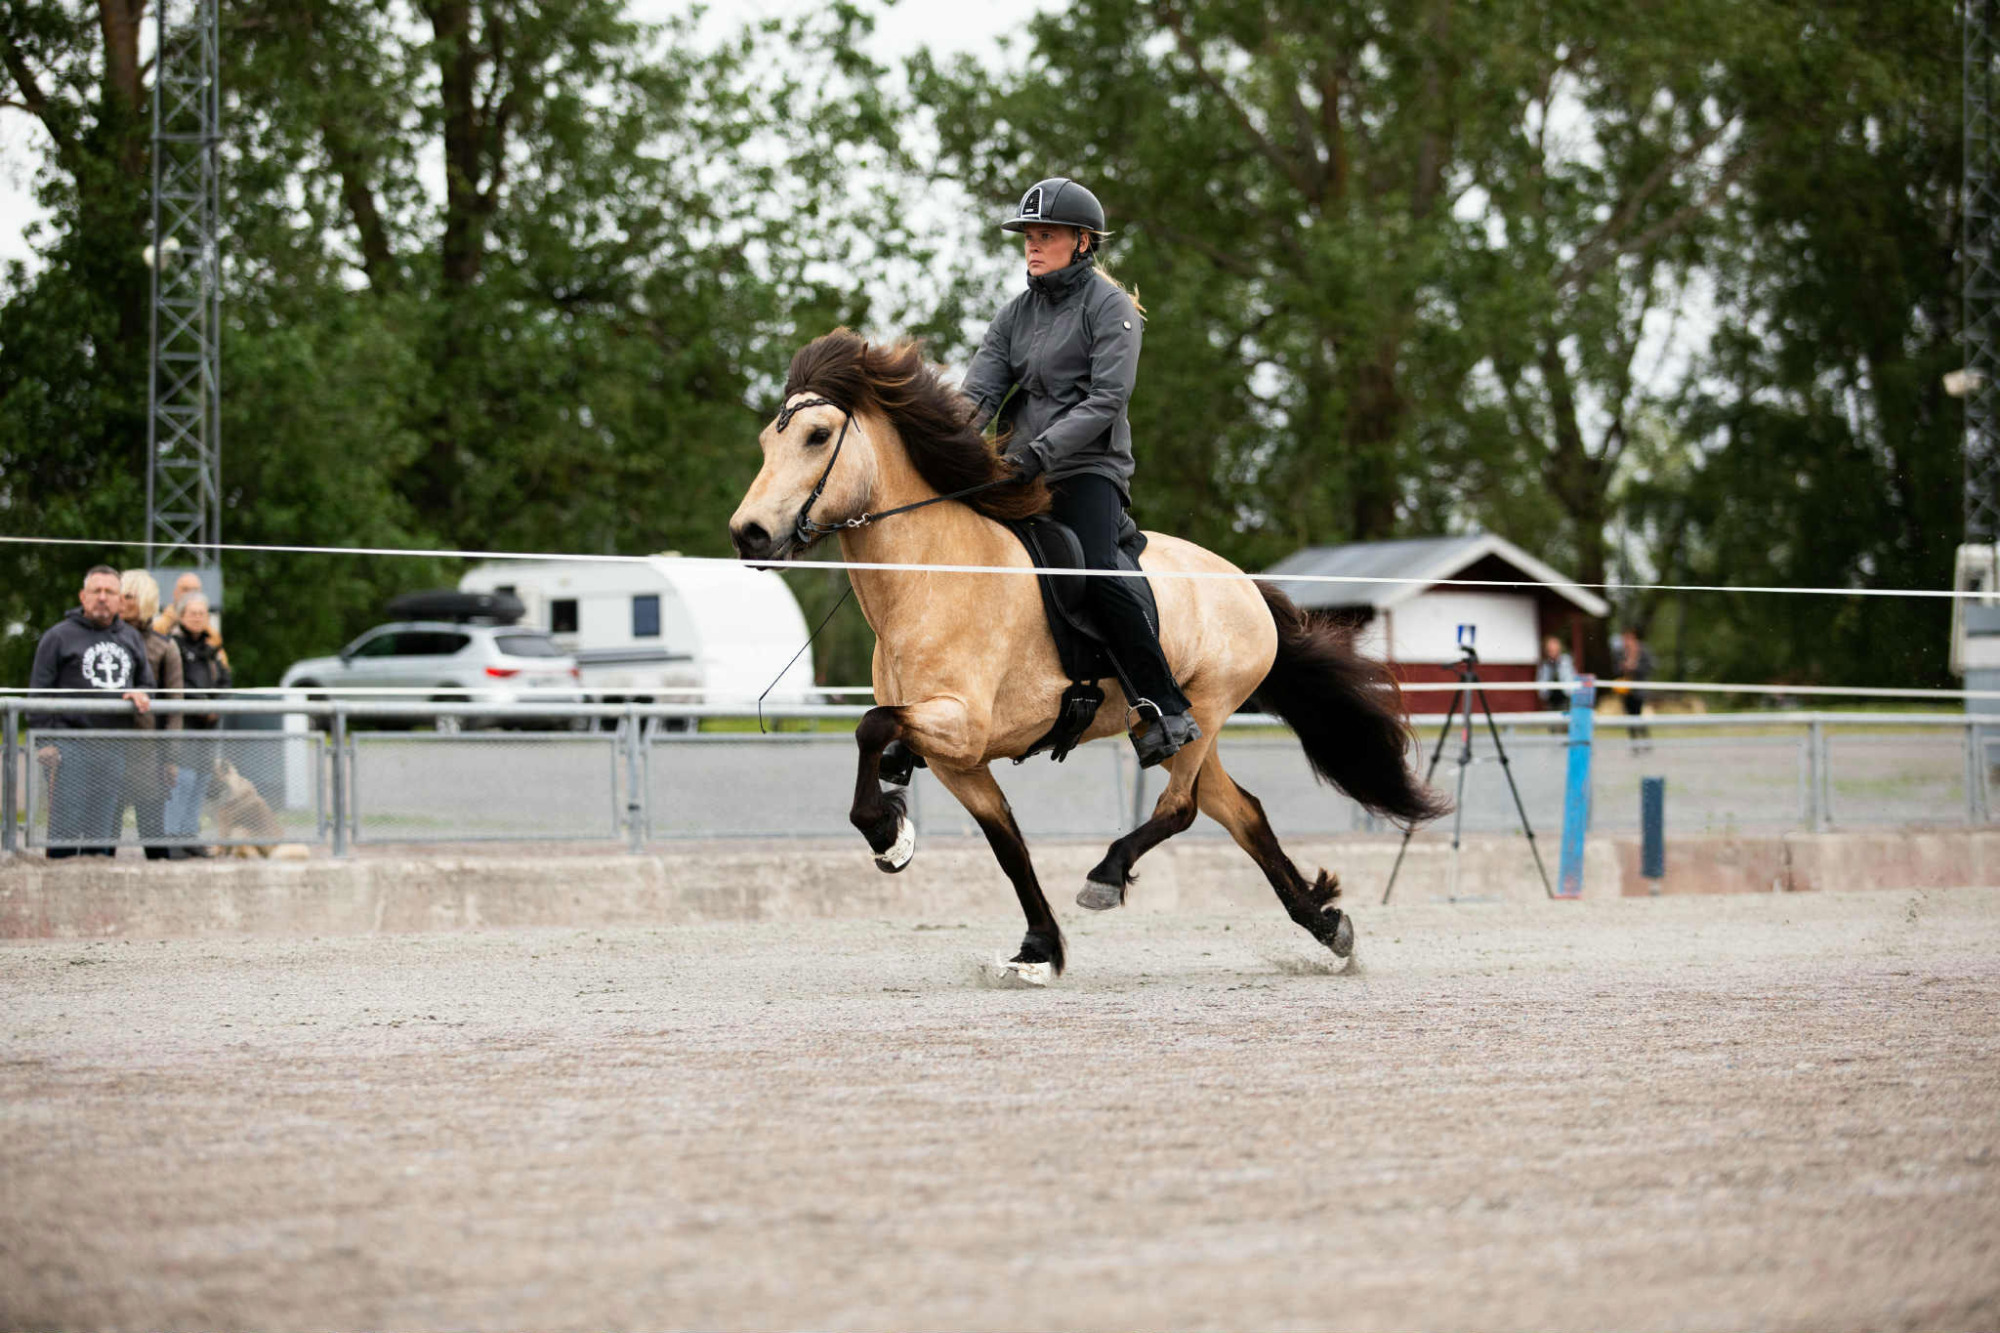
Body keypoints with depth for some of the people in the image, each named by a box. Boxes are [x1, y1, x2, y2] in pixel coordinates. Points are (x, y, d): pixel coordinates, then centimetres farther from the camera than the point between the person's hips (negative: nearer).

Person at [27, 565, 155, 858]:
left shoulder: (131, 639, 17)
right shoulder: (59, 636, 2)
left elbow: (147, 681, 26)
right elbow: (39, 694, -1)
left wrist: (140, 695, 1)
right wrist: (45, 742, -10)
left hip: (114, 750, 4)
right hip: (71, 745, -4)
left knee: (106, 826, 5)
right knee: (67, 823, -8)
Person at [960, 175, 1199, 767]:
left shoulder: (1109, 307, -2)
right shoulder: (1015, 314, 15)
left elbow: (1106, 400, -13)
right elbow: (978, 395, 5)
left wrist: (1042, 451, -24)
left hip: (1088, 469, -7)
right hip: (1020, 475, 7)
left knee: (1097, 575, -28)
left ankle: (1165, 710, -22)